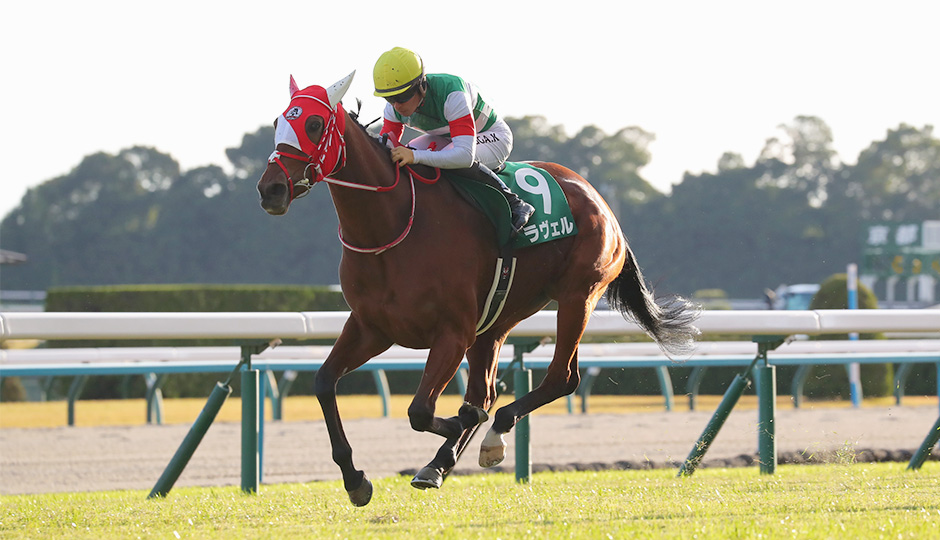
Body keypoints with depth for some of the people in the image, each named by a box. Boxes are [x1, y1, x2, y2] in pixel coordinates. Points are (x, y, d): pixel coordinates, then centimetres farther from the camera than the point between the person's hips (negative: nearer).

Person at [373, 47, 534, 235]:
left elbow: (465, 155, -50)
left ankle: (514, 204, -25)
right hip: (447, 137, 7)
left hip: (493, 136, -7)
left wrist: (416, 156, -61)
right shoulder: (394, 108, -19)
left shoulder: (451, 94, -40)